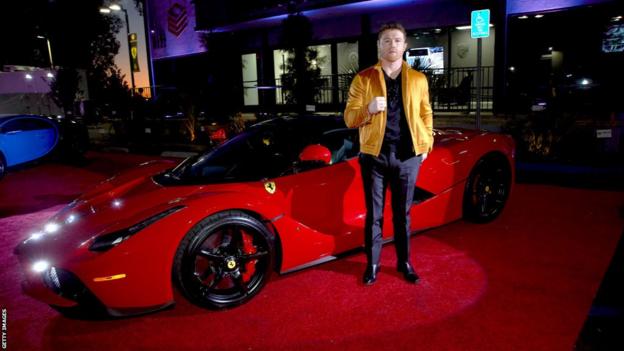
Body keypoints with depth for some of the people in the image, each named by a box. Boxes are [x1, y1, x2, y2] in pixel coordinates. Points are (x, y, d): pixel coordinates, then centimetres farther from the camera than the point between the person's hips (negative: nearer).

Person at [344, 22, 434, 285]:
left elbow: (425, 113, 15)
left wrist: (427, 143, 6)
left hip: (408, 156, 2)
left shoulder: (418, 79, 7)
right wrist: (369, 109, -23)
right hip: (374, 155, -1)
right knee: (374, 213, 7)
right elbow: (349, 119, -4)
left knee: (403, 213, 11)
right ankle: (372, 263, 21)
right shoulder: (363, 79, 0)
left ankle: (404, 262, 26)